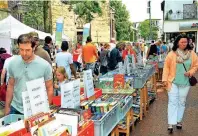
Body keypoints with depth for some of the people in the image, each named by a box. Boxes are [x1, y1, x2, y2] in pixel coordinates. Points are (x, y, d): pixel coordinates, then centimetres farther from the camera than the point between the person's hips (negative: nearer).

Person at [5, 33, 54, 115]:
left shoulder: (45, 65, -13)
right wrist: (7, 106, 9)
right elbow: (10, 86, 7)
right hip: (15, 109, 3)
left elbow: (49, 89, -4)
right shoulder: (13, 63, -3)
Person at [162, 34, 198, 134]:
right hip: (173, 82, -2)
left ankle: (179, 121, 26)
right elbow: (166, 67, -5)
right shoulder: (172, 54, -8)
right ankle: (171, 124, 0)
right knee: (172, 102, -2)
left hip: (185, 83, 3)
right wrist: (165, 79, -10)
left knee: (182, 102, 12)